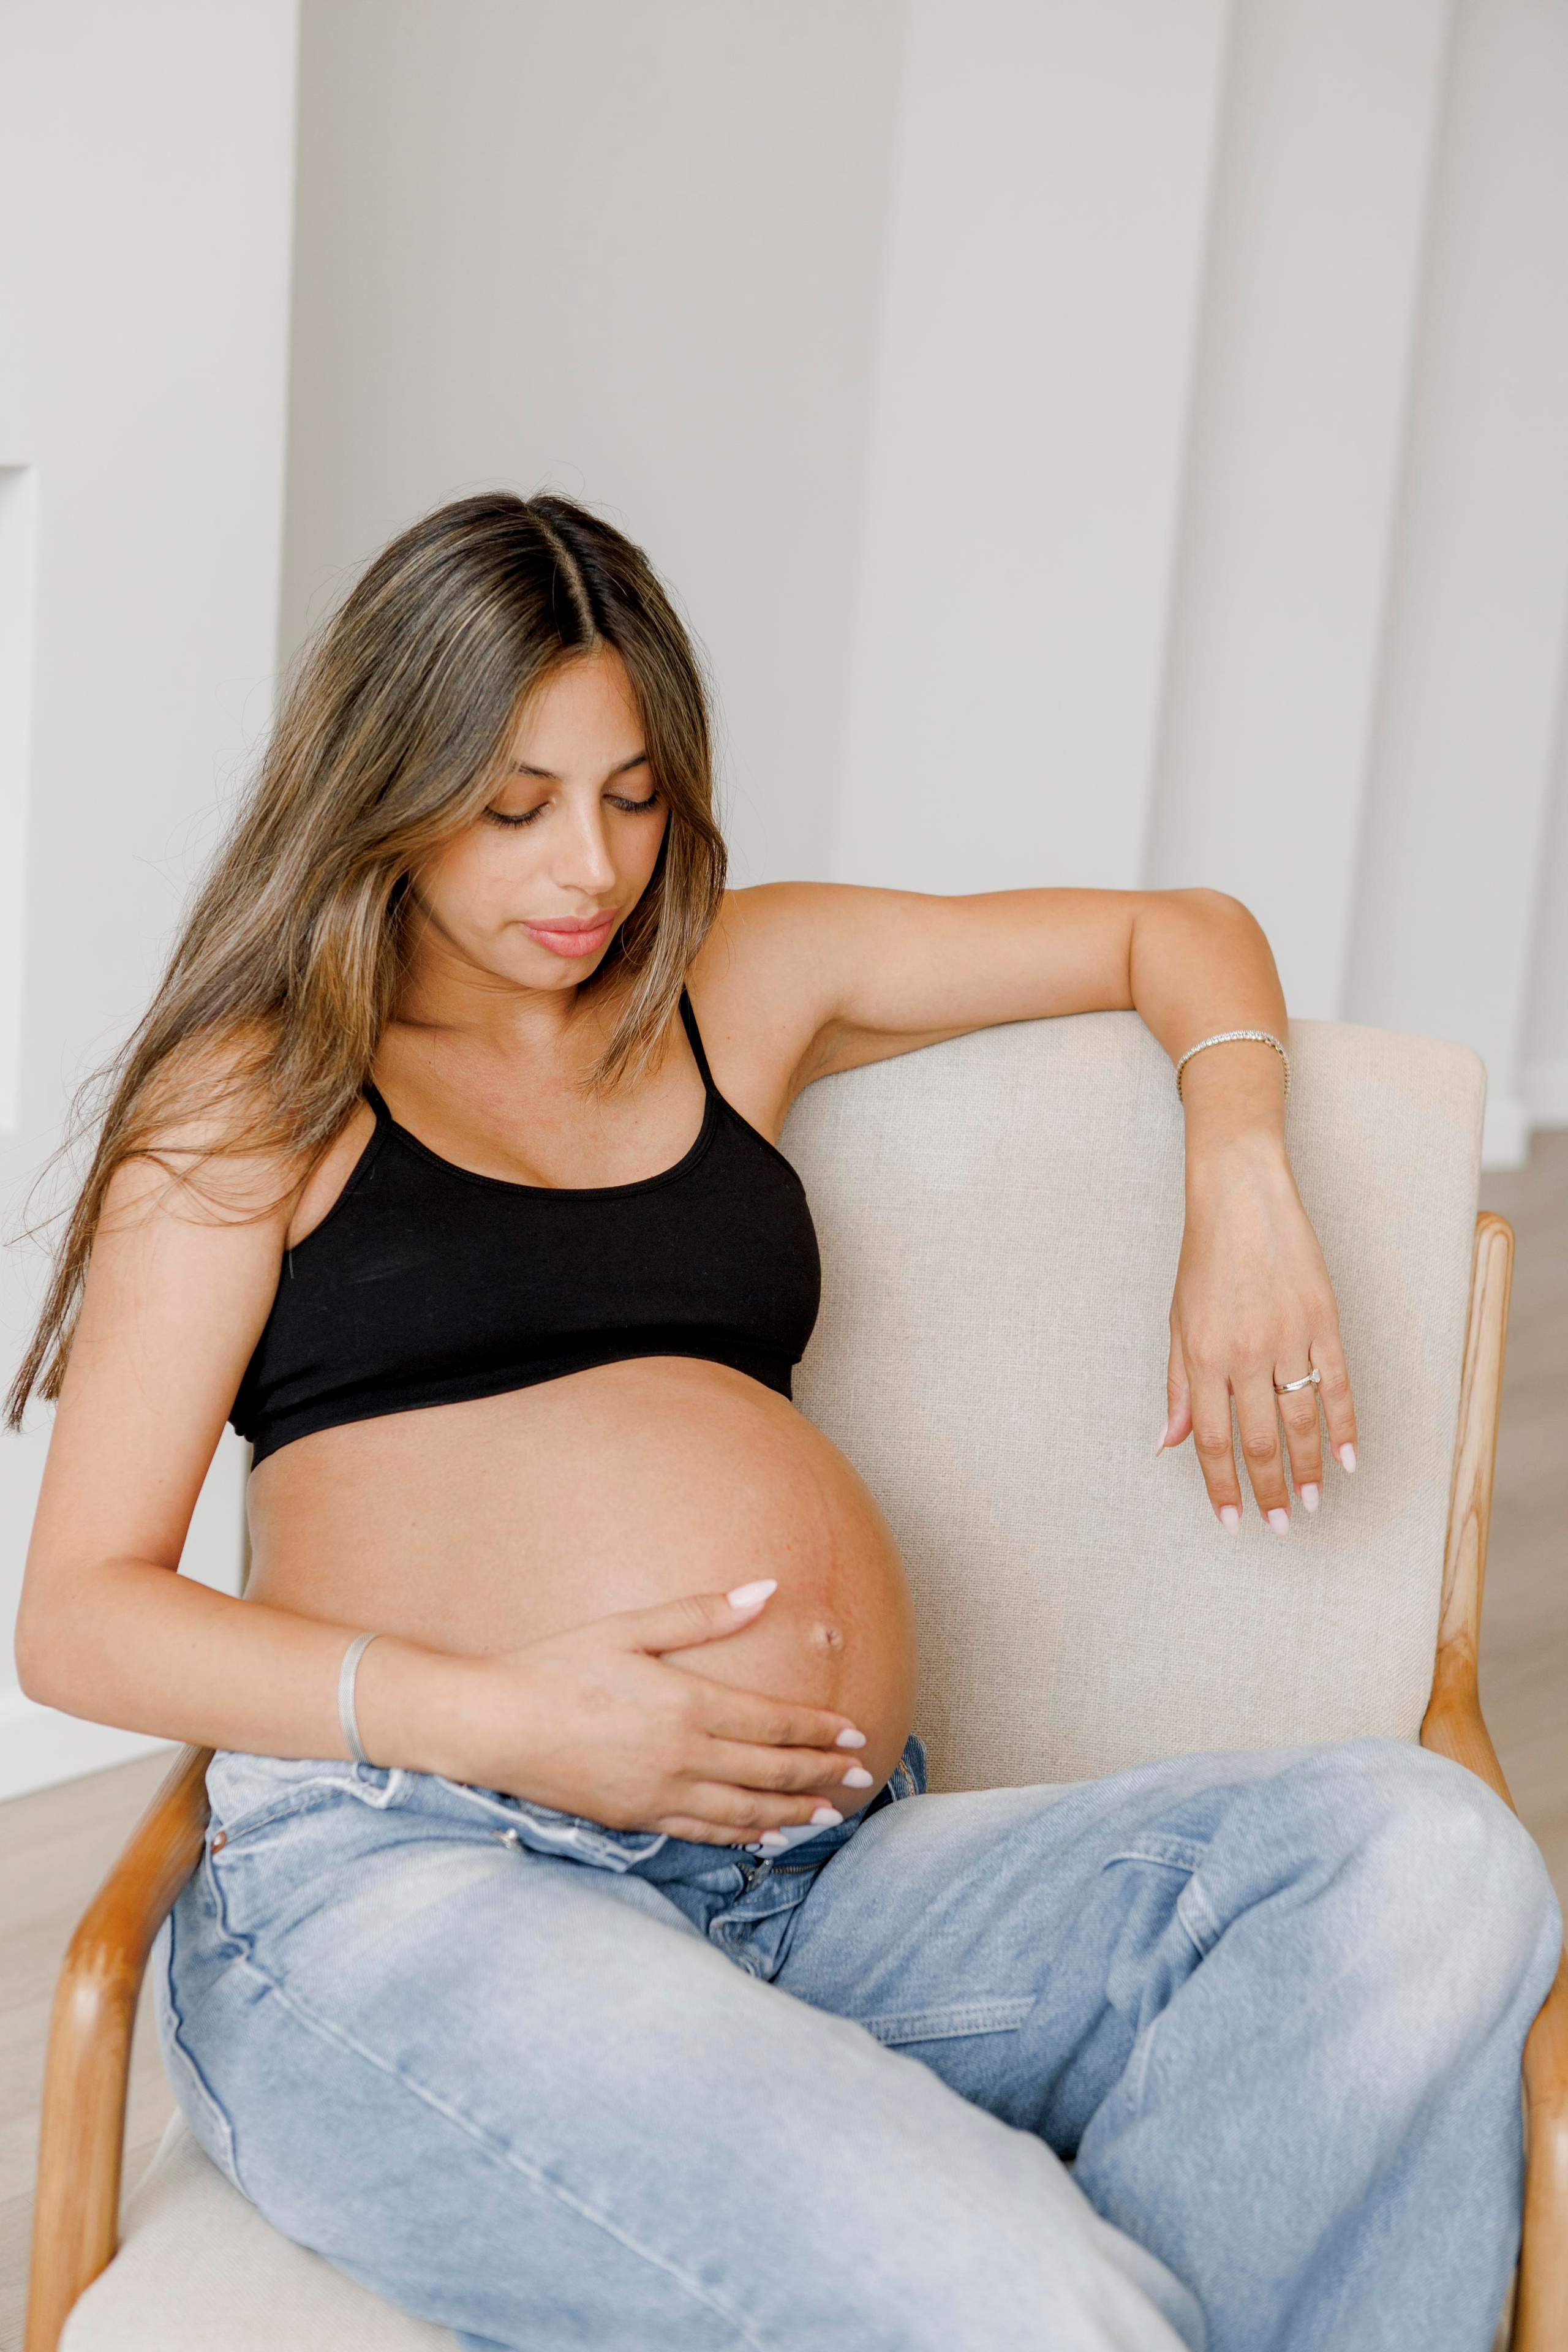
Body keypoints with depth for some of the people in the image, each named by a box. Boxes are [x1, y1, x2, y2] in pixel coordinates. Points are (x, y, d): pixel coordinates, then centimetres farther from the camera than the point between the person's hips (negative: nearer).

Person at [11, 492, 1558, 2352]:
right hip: (407, 1886, -5)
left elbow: (1177, 936, 33)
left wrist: (1240, 1190, 11)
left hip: (825, 1884, 5)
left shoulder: (735, 985, 22)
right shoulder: (261, 1090, 10)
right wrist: (503, 1719, -11)